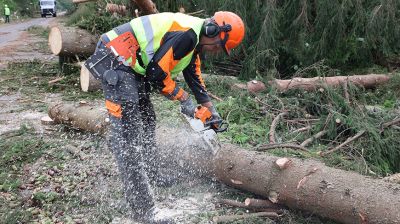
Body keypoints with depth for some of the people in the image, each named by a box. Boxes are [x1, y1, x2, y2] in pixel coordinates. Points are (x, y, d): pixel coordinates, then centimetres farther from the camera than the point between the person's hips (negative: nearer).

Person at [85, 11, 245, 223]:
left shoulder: (193, 41, 14)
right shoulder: (187, 33, -18)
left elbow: (194, 76, 26)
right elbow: (156, 72, -18)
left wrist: (211, 109, 29)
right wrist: (184, 99, -5)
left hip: (133, 67, 11)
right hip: (116, 63, -11)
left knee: (146, 122, 20)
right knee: (127, 136, -13)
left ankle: (151, 176, 39)